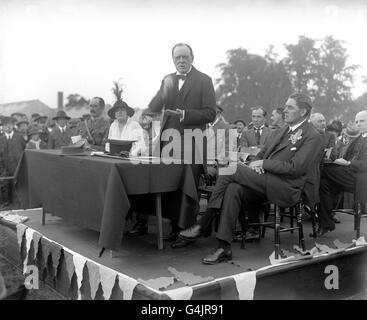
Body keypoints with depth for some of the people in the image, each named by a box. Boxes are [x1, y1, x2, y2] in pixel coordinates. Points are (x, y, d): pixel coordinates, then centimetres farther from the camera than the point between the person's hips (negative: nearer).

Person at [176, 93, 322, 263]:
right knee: (233, 189, -24)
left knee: (231, 169, -22)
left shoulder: (312, 136, -3)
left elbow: (295, 168, -14)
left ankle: (203, 224, -15)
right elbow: (262, 153, 23)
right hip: (266, 183, 7)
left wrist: (263, 163, -12)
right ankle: (224, 248, -22)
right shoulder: (284, 130, 22)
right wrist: (255, 163, -2)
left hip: (285, 189, -7)